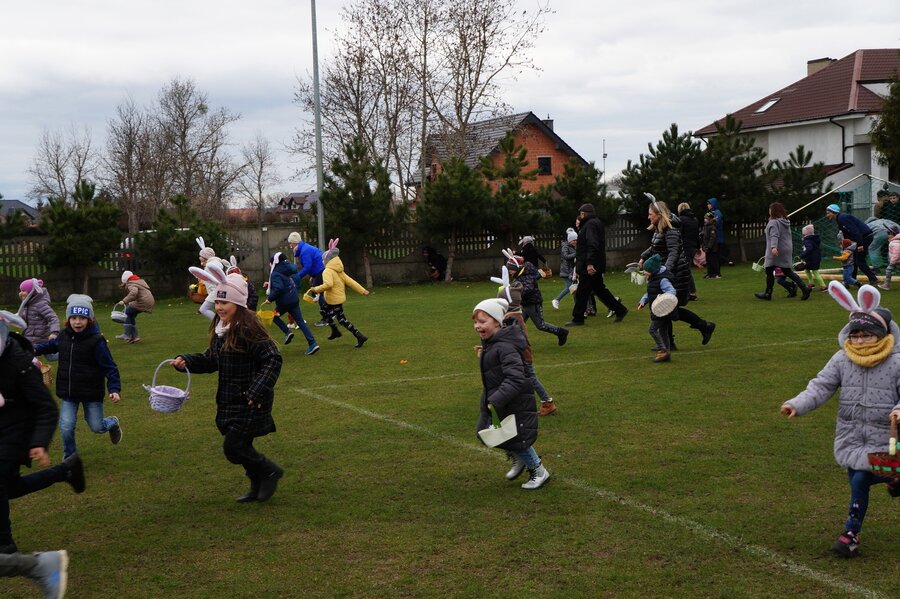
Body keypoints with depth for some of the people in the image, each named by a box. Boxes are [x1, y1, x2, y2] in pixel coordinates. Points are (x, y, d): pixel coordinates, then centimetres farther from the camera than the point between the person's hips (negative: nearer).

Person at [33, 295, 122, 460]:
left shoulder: (96, 341, -18)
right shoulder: (64, 336, -2)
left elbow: (109, 367, -16)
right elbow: (53, 345, 23)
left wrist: (114, 389, -25)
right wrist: (36, 350, 8)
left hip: (91, 393, -4)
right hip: (68, 393, 4)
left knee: (96, 427, 7)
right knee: (66, 427, -6)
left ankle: (113, 423, 44)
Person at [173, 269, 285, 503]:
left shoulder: (248, 329, -19)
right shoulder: (219, 328, 7)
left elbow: (273, 359, -20)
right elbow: (211, 360, 17)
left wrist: (257, 391, -25)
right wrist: (186, 361, 1)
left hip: (250, 402, -8)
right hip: (229, 400, 8)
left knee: (233, 447, -10)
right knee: (240, 446, 15)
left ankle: (270, 472, 11)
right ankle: (257, 487, 33)